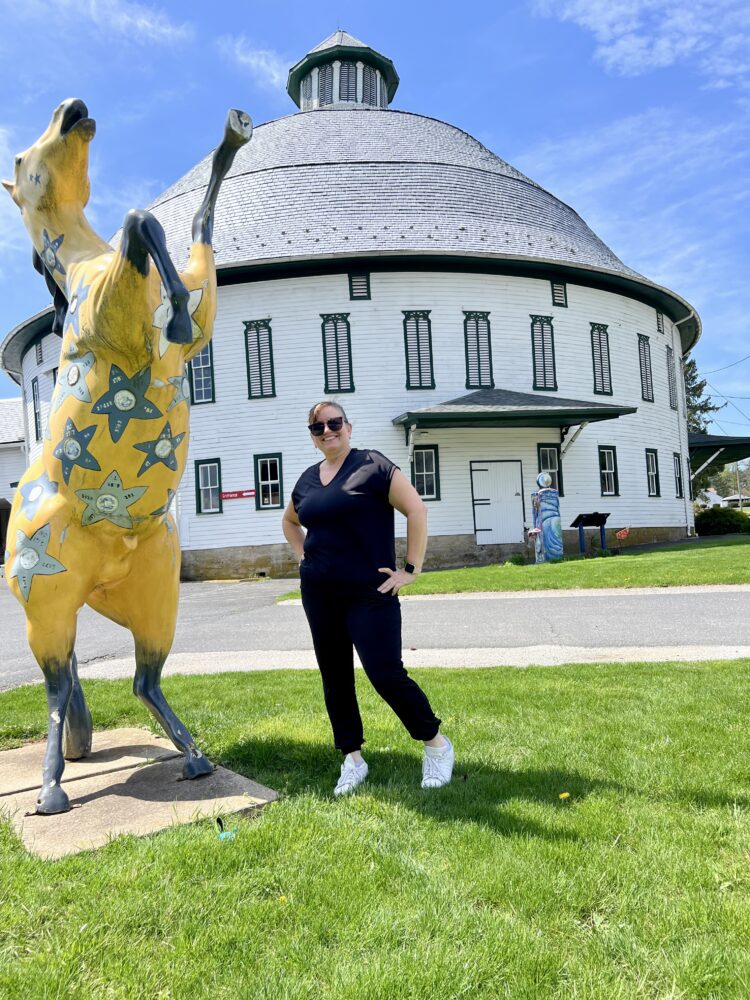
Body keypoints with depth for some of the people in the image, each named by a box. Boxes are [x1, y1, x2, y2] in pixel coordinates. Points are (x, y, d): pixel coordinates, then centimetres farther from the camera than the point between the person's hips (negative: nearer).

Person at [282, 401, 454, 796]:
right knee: (334, 676, 11)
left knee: (386, 674, -8)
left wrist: (411, 569, -13)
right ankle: (352, 760, 26)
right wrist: (304, 556, 15)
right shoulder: (307, 479, 12)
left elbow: (416, 509, -12)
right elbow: (290, 521, 30)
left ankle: (436, 744, 15)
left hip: (369, 594, -6)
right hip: (319, 596, 7)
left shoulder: (372, 465, -6)